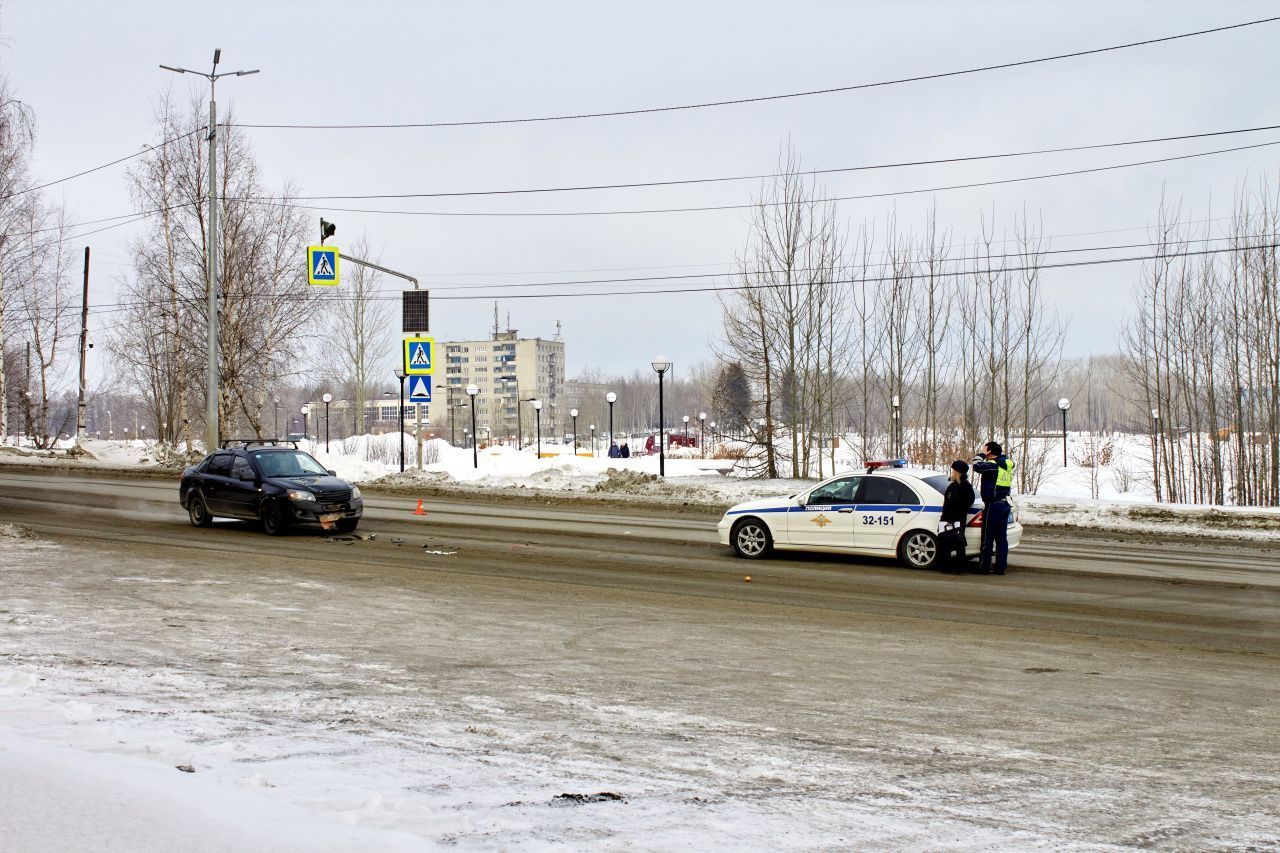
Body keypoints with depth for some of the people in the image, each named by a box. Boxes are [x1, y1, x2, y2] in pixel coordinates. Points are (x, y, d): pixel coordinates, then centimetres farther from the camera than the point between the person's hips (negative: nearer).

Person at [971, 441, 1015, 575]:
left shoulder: (993, 465, -15)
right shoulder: (1008, 465, 9)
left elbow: (977, 466, -22)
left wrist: (982, 454, -7)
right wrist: (1000, 451, 16)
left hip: (993, 505, -8)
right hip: (1005, 504, 8)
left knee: (988, 537, -2)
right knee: (1001, 537, 9)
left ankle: (984, 567, 0)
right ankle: (1001, 567, 9)